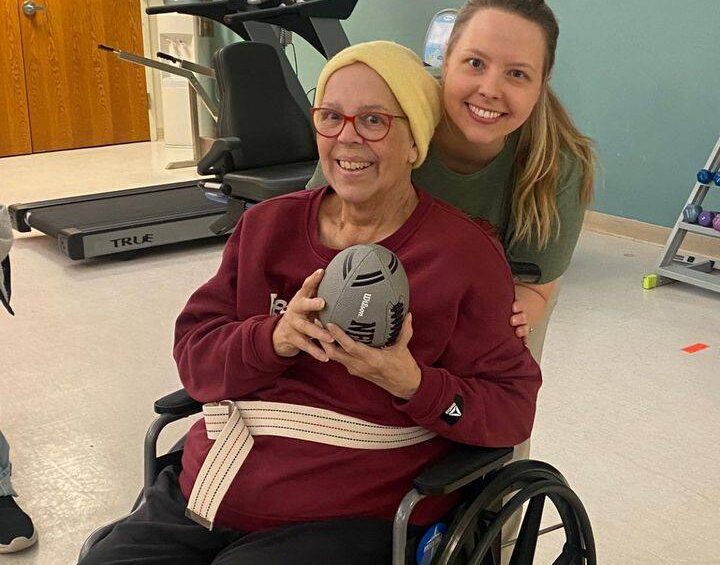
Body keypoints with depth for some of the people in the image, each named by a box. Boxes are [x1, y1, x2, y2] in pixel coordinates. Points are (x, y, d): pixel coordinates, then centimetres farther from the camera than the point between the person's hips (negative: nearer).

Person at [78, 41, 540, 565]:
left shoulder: (465, 254, -5)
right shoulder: (268, 225, 9)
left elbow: (512, 409, -4)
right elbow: (194, 353, 5)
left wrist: (412, 384, -22)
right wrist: (275, 339, -16)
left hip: (343, 521, -4)